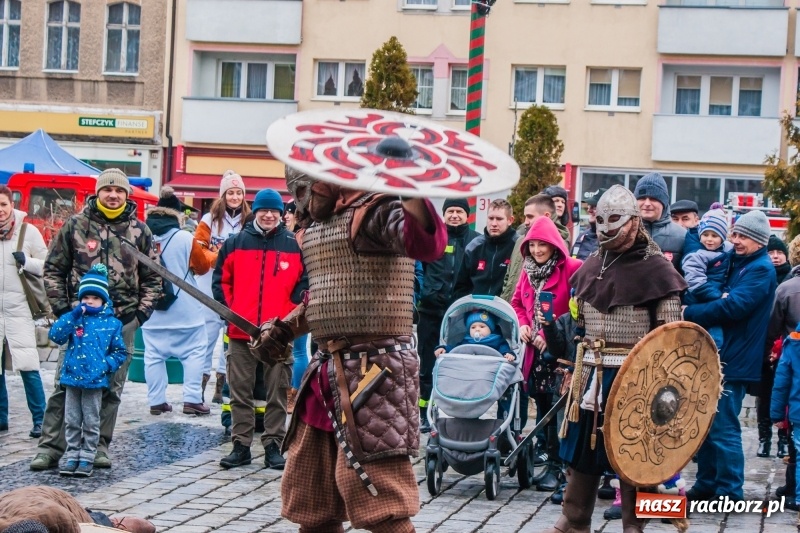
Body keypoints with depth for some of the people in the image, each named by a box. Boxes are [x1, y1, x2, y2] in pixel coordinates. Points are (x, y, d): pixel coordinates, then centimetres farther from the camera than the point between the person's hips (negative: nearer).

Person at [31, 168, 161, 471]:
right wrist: (62, 308, -1)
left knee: (112, 388, 6)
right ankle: (50, 447, 2)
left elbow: (152, 278, 13)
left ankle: (99, 447, 15)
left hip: (122, 322, 2)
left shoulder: (139, 231, 8)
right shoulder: (76, 225, 3)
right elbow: (54, 269, 7)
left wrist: (141, 313, 3)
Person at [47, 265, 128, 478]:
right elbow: (55, 335, -11)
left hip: (95, 380, -2)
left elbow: (120, 351, 5)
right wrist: (73, 316, -19)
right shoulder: (73, 318, 3)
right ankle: (72, 455, 17)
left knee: (91, 422, 5)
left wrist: (108, 364, -12)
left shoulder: (111, 323, 0)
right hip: (72, 378, 2)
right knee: (72, 421, 9)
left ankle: (87, 457, 13)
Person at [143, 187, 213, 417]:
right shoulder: (185, 239, -13)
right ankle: (192, 399, 2)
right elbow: (202, 266, -1)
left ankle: (156, 401, 9)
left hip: (151, 310, 3)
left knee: (153, 355, 9)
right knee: (194, 352, 7)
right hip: (184, 310, -3)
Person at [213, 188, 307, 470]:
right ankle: (240, 445, 11)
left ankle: (273, 446, 10)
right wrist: (229, 309, 2)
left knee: (277, 392, 4)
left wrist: (292, 314, -3)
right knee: (240, 391, 5)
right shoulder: (236, 243, 6)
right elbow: (221, 279, 12)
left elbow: (304, 283, 6)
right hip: (241, 330, 1)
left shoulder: (294, 245, 4)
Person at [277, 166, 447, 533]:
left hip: (372, 370, -10)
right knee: (311, 499, 18)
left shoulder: (375, 211, -13)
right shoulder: (315, 226, 16)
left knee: (379, 501, -11)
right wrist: (286, 328, 21)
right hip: (327, 370, 10)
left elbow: (426, 244, -34)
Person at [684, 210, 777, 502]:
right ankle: (706, 485, 20)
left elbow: (734, 305, -23)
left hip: (735, 360, -9)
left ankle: (730, 491, 0)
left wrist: (690, 313, -19)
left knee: (723, 428, -8)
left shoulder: (761, 270, -12)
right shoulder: (736, 263, 17)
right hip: (718, 355, 9)